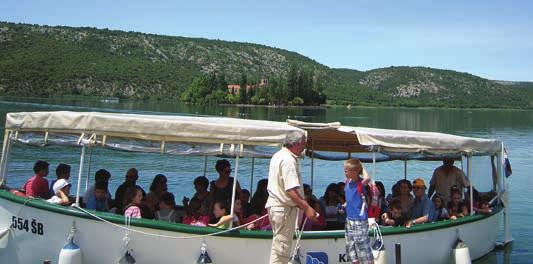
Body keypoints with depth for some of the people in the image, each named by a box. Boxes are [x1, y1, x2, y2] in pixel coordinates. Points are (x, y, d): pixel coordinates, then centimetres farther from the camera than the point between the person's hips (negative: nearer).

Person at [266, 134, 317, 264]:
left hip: (275, 204, 10)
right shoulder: (289, 160, -19)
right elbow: (291, 190, -26)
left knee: (279, 245, 20)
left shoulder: (277, 155, 13)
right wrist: (307, 207, -25)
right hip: (284, 207, -10)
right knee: (281, 248, -3)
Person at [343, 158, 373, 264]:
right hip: (349, 220, 8)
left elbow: (367, 178, -39)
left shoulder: (361, 183, -15)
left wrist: (362, 168, -23)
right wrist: (345, 204, 9)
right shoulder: (348, 182, 6)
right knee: (352, 251, 15)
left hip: (360, 221, -8)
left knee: (364, 248, -3)